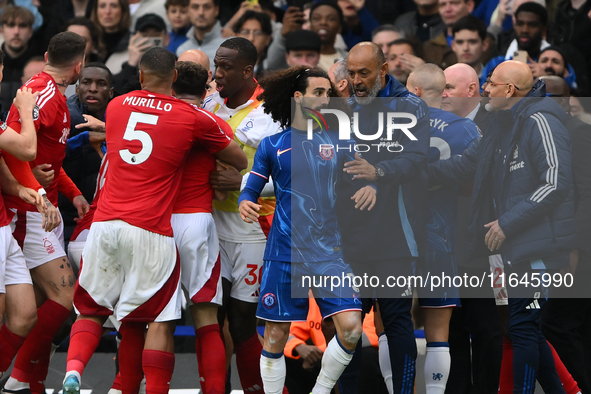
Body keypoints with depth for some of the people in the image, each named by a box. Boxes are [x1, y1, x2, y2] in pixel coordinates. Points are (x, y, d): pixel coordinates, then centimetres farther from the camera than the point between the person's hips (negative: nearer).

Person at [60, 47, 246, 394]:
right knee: (159, 321, 2)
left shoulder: (116, 106, 12)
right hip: (151, 232, -3)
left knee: (91, 310, 12)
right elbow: (240, 160, 13)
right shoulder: (193, 118, 2)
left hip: (105, 223, 3)